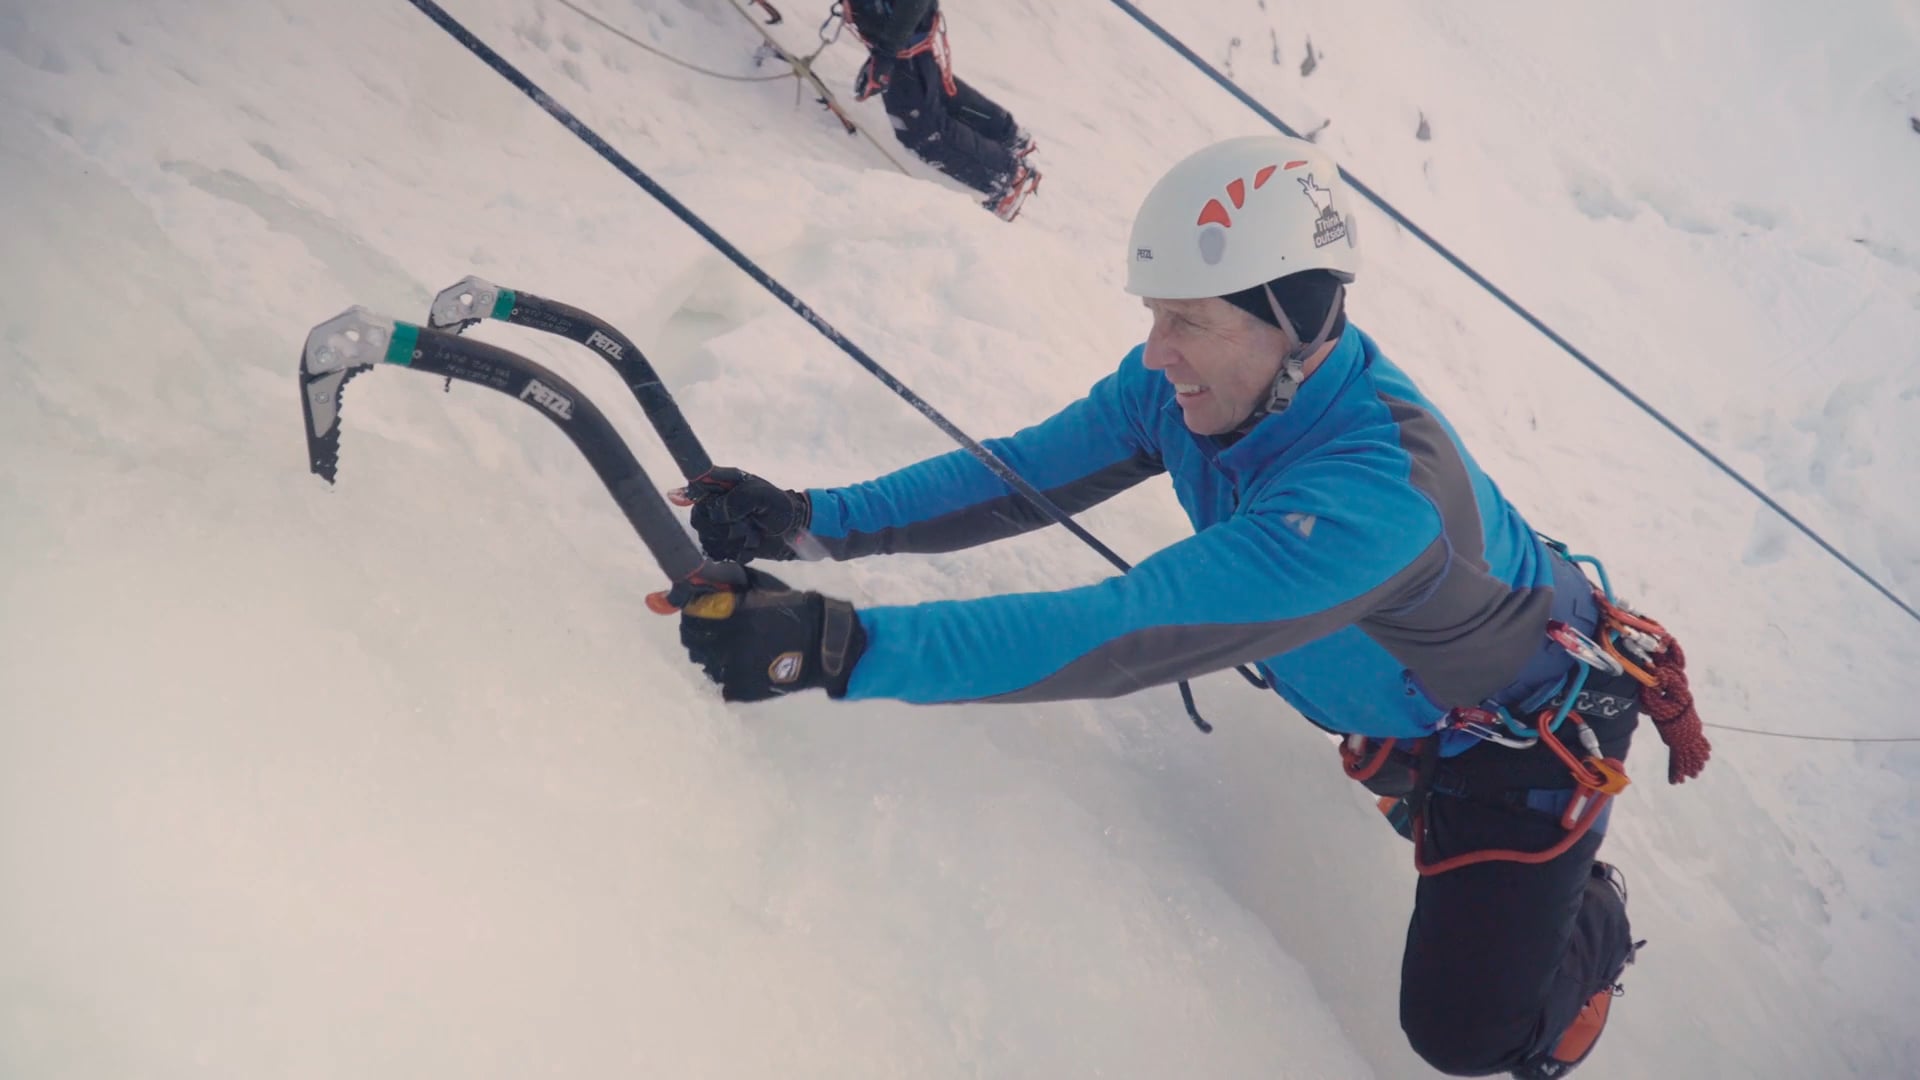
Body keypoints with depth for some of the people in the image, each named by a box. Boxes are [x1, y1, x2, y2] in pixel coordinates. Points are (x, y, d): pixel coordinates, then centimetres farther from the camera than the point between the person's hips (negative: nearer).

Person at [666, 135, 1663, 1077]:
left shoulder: (1375, 490, -46)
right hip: (1397, 693, 6)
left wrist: (842, 647, -56)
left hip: (1535, 721, -6)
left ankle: (1592, 919, 25)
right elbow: (1030, 471, -15)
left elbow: (1125, 636, -51)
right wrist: (817, 521, -27)